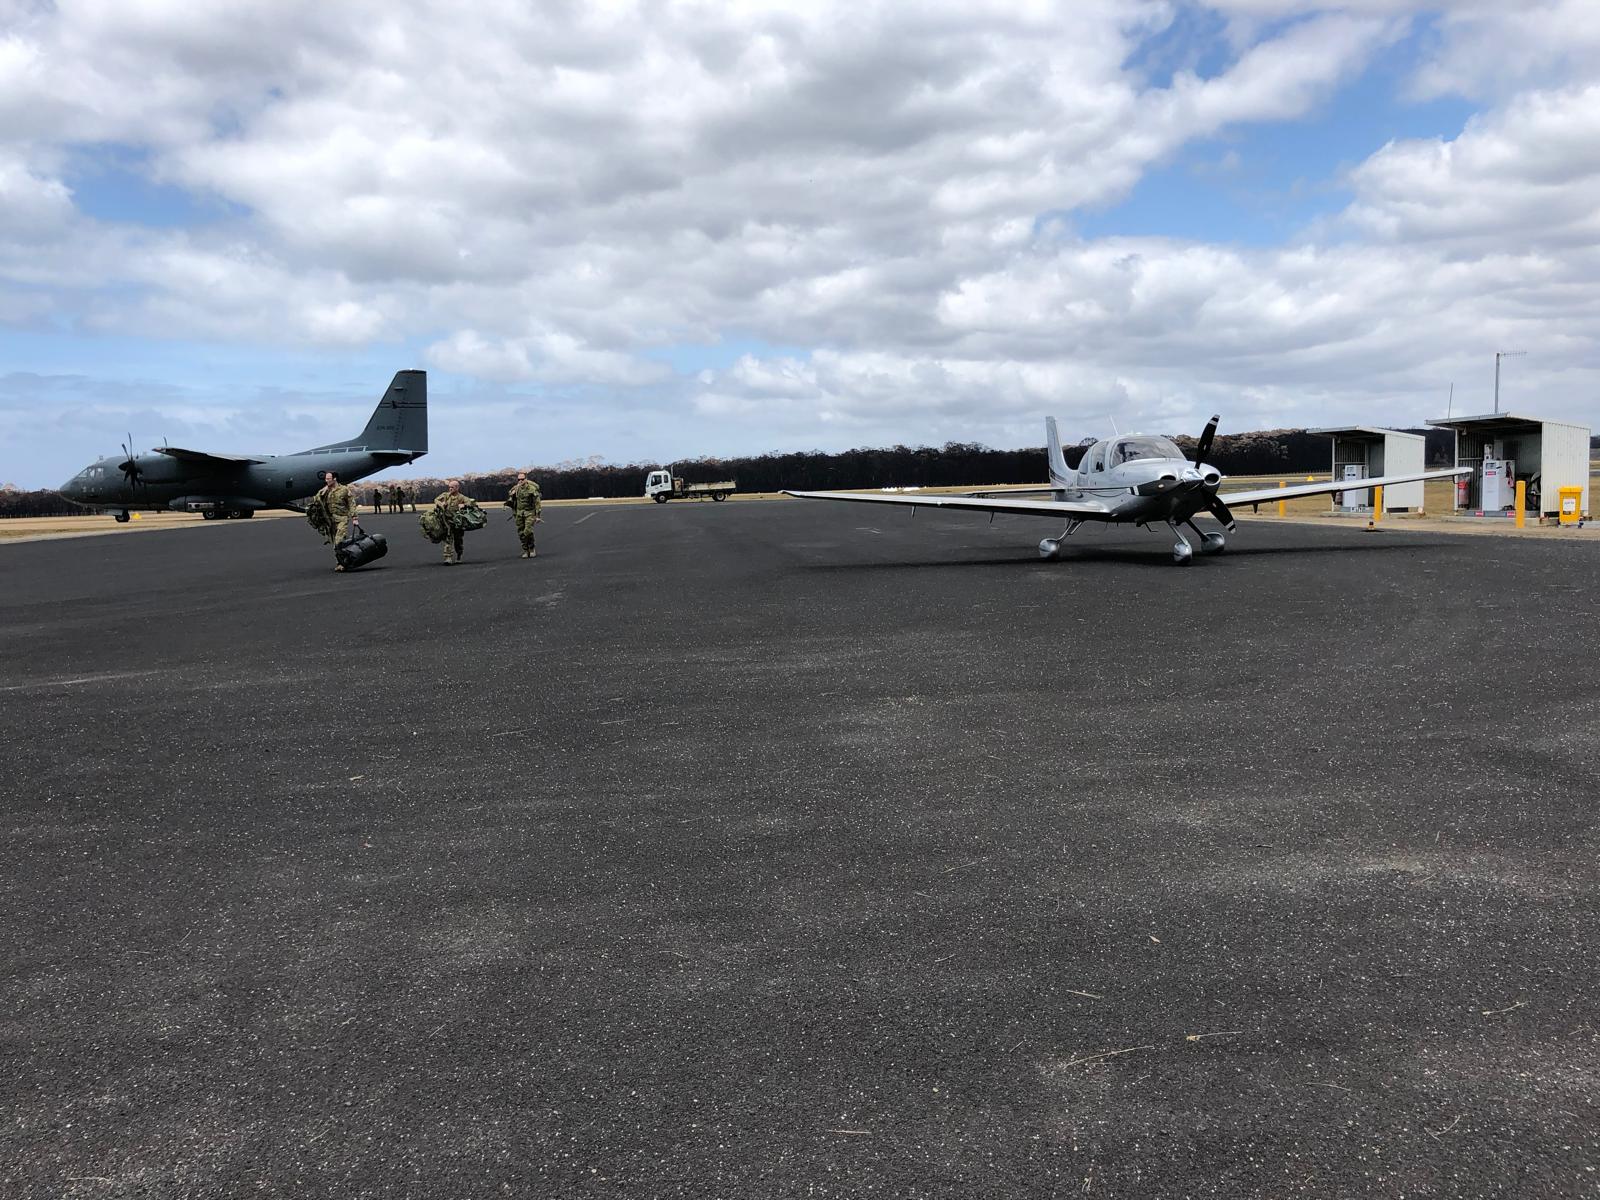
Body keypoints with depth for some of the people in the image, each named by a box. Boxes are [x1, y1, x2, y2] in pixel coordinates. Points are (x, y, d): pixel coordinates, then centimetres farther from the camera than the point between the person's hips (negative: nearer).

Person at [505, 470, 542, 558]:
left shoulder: (532, 489, -12)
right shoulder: (515, 489, 4)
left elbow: (537, 502, -9)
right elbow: (512, 501, 18)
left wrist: (537, 515, -12)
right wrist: (514, 514, 17)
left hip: (530, 513, -5)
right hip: (519, 513, 5)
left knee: (528, 531, -18)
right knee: (521, 533, 2)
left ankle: (532, 549, 2)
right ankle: (526, 551, 13)